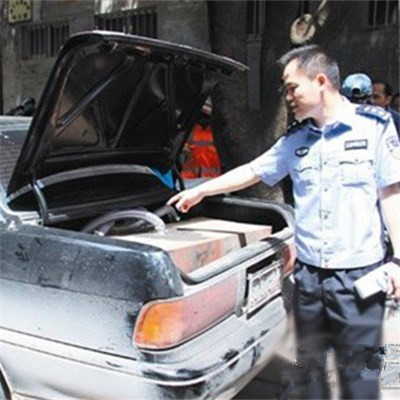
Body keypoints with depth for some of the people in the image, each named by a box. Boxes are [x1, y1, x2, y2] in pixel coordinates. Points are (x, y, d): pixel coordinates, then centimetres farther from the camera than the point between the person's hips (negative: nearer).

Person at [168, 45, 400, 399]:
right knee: (309, 361, 17)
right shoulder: (295, 141, 7)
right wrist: (199, 191, 19)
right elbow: (251, 172, 16)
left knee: (359, 369, 9)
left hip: (359, 273, -4)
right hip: (308, 272, 4)